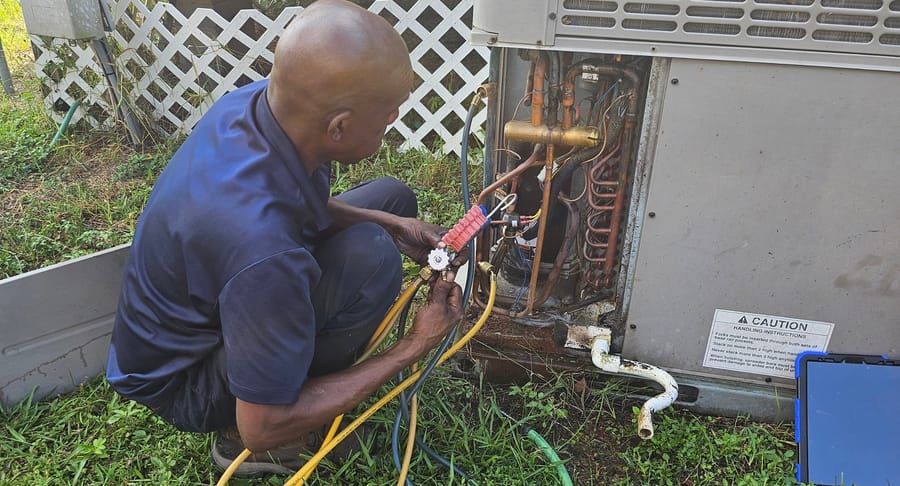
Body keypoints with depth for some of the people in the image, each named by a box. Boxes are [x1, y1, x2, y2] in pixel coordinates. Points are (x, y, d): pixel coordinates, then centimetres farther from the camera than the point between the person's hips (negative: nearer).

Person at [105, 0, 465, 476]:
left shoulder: (259, 99, -19)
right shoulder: (261, 247, -42)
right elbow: (263, 428, -28)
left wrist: (391, 224, -9)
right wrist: (412, 348, -22)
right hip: (180, 380, -7)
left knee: (390, 196, 4)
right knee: (370, 256, -31)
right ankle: (234, 437, -7)